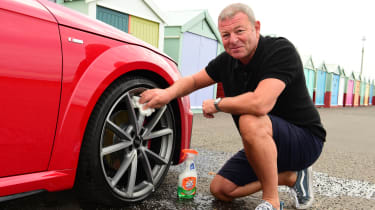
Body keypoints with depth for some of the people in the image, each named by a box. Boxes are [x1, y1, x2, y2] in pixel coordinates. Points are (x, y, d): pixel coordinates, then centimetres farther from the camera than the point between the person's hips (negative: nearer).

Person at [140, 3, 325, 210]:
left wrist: (216, 104, -21)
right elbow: (193, 80, 9)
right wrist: (168, 93, -14)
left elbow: (260, 104, -39)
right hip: (264, 144, 8)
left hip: (305, 140, -8)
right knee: (220, 189, 5)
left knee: (250, 121, -36)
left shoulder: (281, 50, -24)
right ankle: (290, 177, 15)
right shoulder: (227, 61, -2)